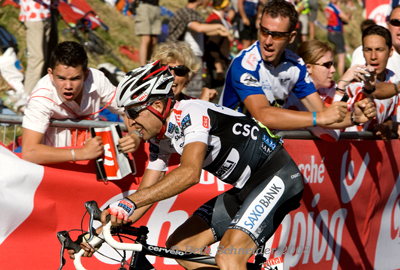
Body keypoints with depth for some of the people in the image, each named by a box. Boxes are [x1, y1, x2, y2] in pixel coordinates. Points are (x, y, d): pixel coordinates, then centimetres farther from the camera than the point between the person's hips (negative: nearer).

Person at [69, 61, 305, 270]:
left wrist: (130, 202, -42)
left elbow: (190, 173, -37)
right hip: (246, 188, 10)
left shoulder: (191, 114, -22)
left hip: (278, 176, -10)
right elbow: (147, 193, 9)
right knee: (180, 246, 2)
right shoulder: (160, 138, 5)